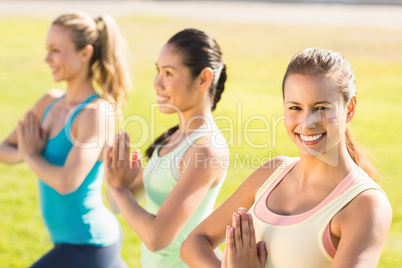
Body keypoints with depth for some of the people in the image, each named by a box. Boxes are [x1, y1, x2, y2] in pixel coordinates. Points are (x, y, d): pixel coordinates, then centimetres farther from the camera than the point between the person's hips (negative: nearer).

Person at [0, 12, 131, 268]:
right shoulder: (50, 101, 3)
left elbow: (67, 182, -30)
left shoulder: (96, 112, -20)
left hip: (87, 247, -8)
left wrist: (30, 155, -12)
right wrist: (24, 152, -14)